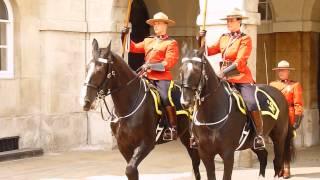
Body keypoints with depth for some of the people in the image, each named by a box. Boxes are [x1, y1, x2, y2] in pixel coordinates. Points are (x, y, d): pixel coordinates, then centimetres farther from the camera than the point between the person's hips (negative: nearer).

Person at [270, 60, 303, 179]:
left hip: (289, 118, -3)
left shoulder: (295, 85, 4)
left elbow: (298, 104, -2)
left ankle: (286, 169, 0)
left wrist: (297, 120, -10)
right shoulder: (272, 85, 15)